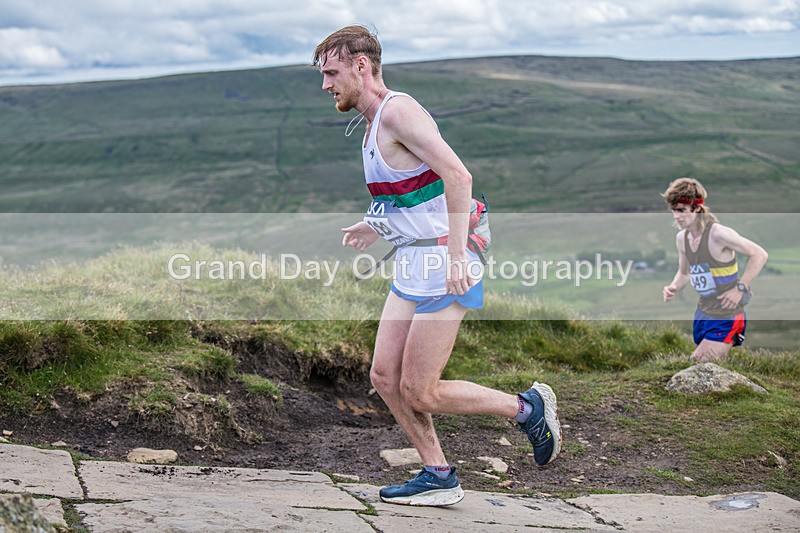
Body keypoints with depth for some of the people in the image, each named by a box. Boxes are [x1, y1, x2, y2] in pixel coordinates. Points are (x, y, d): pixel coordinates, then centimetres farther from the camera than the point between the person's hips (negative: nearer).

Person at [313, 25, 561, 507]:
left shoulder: (397, 111, -15)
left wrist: (457, 254, -29)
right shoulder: (375, 122, 16)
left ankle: (528, 407, 11)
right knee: (385, 377, 8)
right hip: (412, 267, 10)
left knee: (419, 393, -5)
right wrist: (376, 226, 25)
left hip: (441, 268, -10)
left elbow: (457, 176, -25)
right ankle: (439, 477, 19)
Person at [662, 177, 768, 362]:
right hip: (702, 313, 8)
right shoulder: (682, 238, 2)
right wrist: (674, 288, -3)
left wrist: (740, 288, -20)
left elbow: (759, 255, -17)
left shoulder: (718, 233, -21)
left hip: (726, 318, -8)